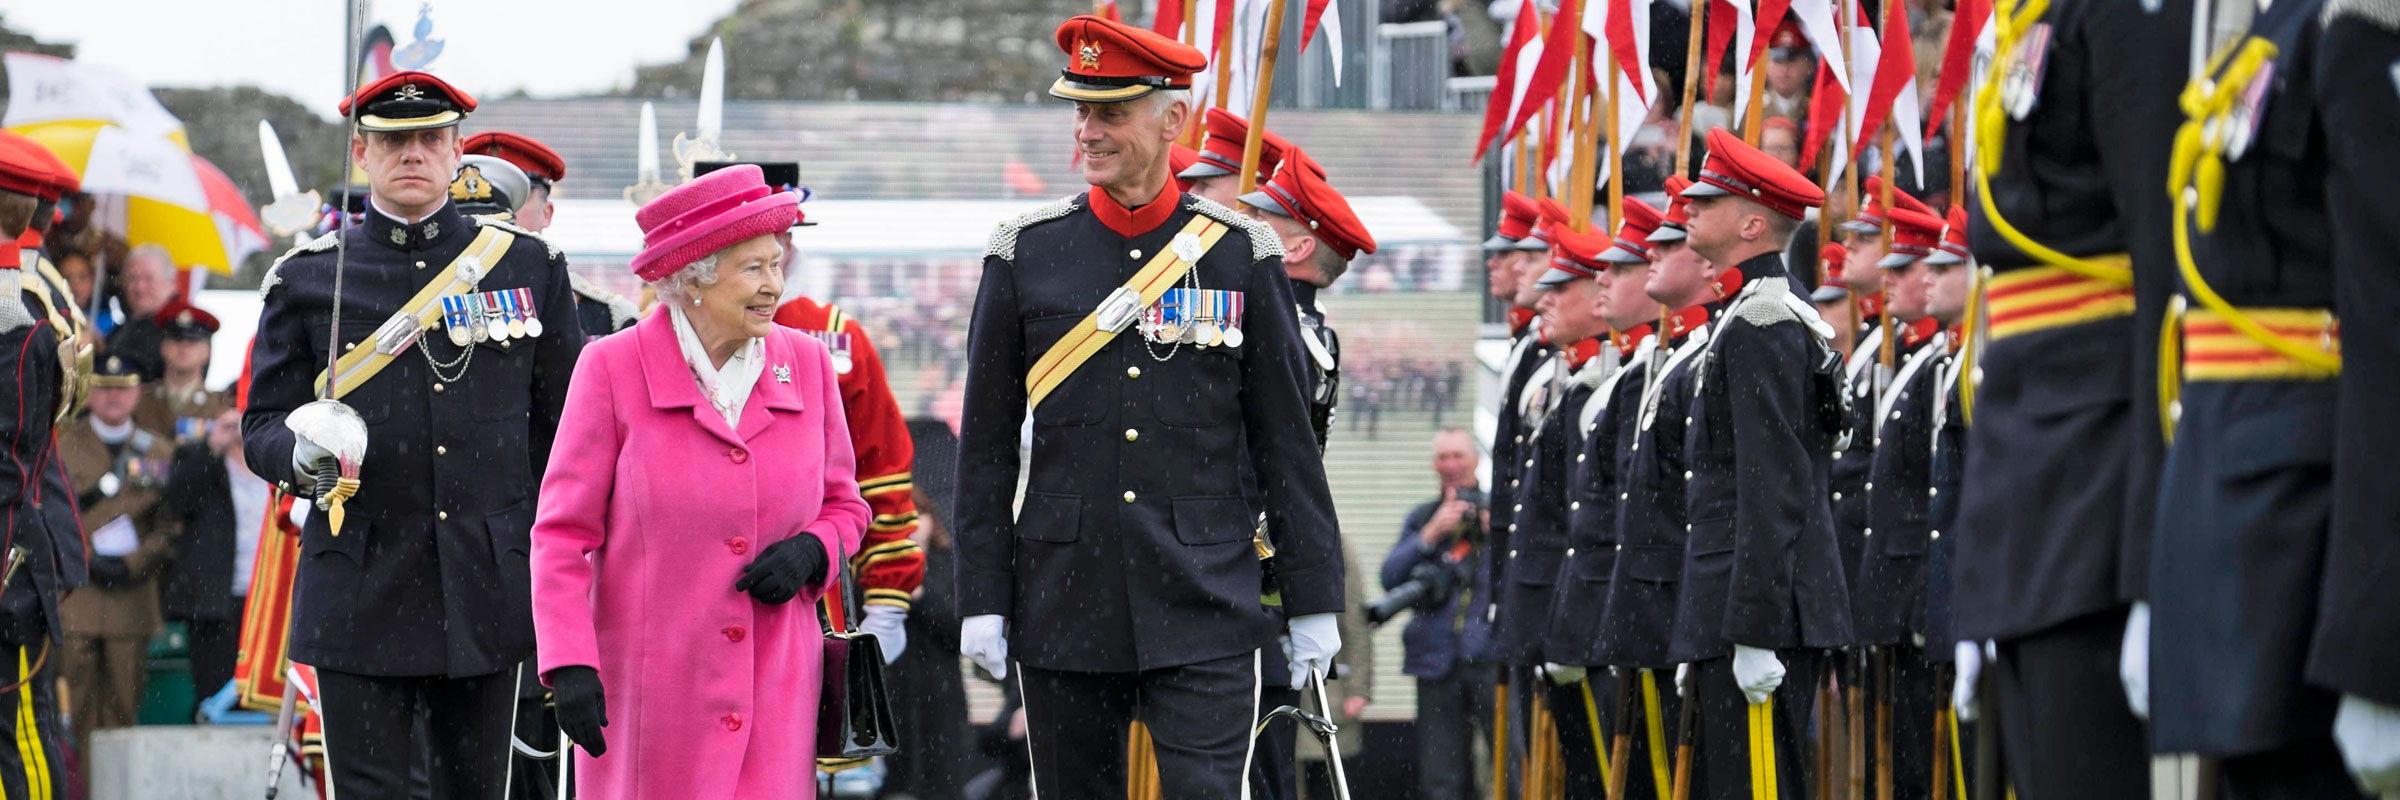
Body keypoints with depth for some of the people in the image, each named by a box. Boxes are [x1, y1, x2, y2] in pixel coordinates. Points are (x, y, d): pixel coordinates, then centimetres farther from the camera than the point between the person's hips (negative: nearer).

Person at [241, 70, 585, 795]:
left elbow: (566, 430, 12)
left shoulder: (529, 266, 8)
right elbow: (261, 428, 7)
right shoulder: (307, 278, 5)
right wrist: (303, 453, -17)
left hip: (488, 593, 2)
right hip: (361, 594, -1)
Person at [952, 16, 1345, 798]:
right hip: (1064, 611, 2)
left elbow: (1285, 443, 5)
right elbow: (986, 444, 6)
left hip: (1204, 615, -2)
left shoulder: (1241, 255, 2)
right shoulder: (1026, 254, 4)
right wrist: (982, 599, 1)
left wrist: (1313, 602, 3)